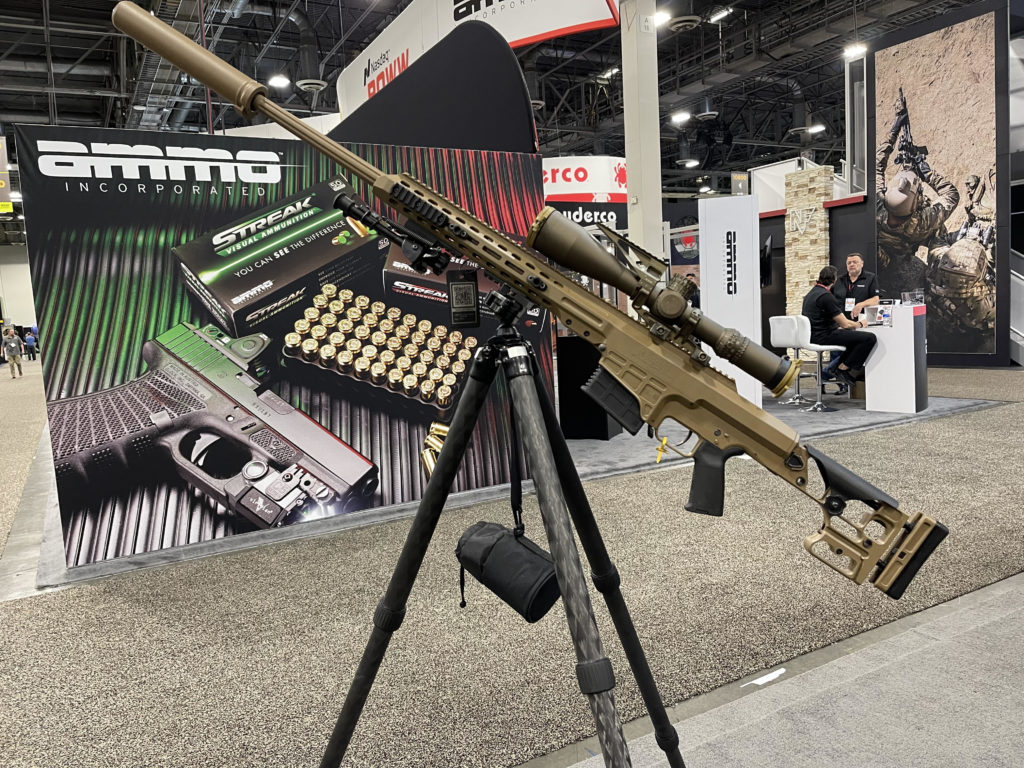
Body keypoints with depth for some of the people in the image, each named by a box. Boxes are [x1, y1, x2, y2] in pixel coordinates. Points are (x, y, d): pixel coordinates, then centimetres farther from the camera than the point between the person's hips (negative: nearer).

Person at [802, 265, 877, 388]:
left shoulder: (811, 293, 15)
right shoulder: (826, 296, -16)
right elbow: (845, 324, -14)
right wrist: (860, 324, 7)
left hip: (814, 335, 11)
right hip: (823, 337, -11)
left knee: (856, 336, 28)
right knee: (870, 338, -14)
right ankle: (843, 369, -4)